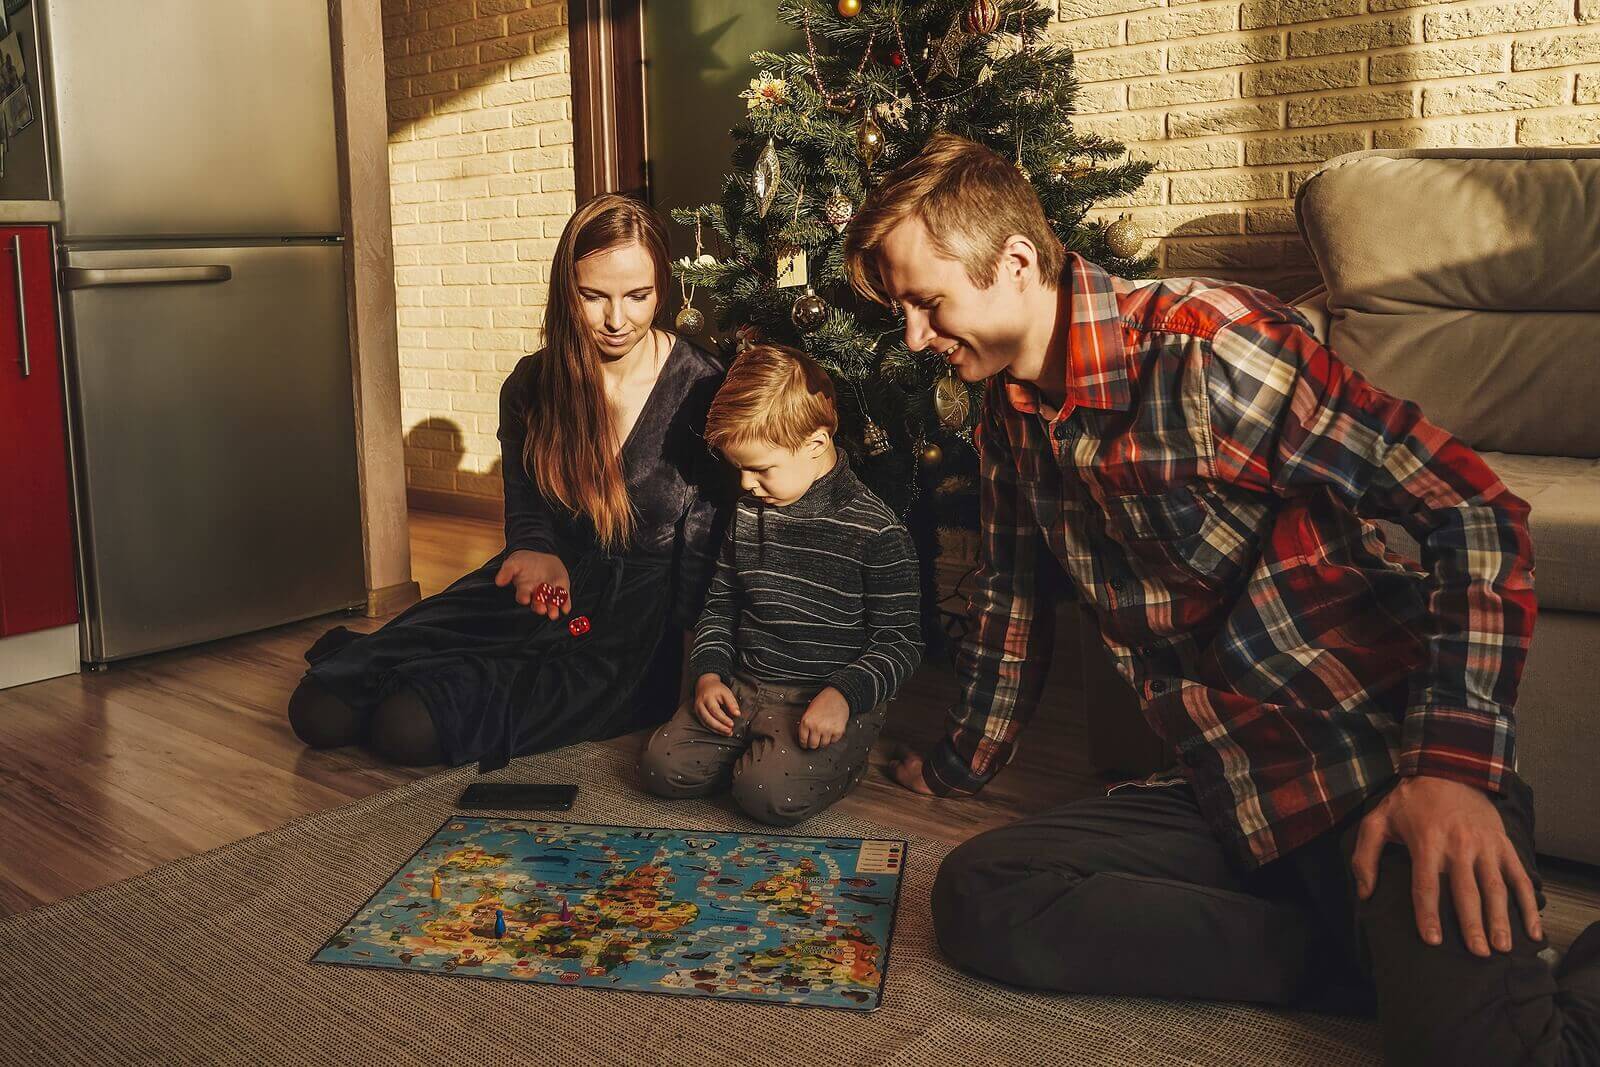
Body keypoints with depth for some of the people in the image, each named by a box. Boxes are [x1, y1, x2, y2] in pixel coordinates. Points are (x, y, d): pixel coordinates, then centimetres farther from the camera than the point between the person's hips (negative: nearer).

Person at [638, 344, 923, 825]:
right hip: (744, 689, 6)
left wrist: (843, 695, -23)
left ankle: (840, 759, 3)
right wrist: (709, 673, 2)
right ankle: (755, 750, 12)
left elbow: (900, 639, -9)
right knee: (662, 766, -11)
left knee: (771, 793, -27)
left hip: (829, 699, -6)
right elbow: (720, 604, 18)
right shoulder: (747, 513, 8)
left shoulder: (874, 529, -12)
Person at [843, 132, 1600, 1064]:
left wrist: (1454, 765, -24)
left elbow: (1477, 514, -16)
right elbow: (1014, 595, 24)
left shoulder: (1207, 342, -16)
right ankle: (1367, 959, -9)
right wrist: (966, 762, 30)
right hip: (1236, 801, 8)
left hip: (1386, 771, -7)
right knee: (978, 898, -14)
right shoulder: (1010, 419, 9)